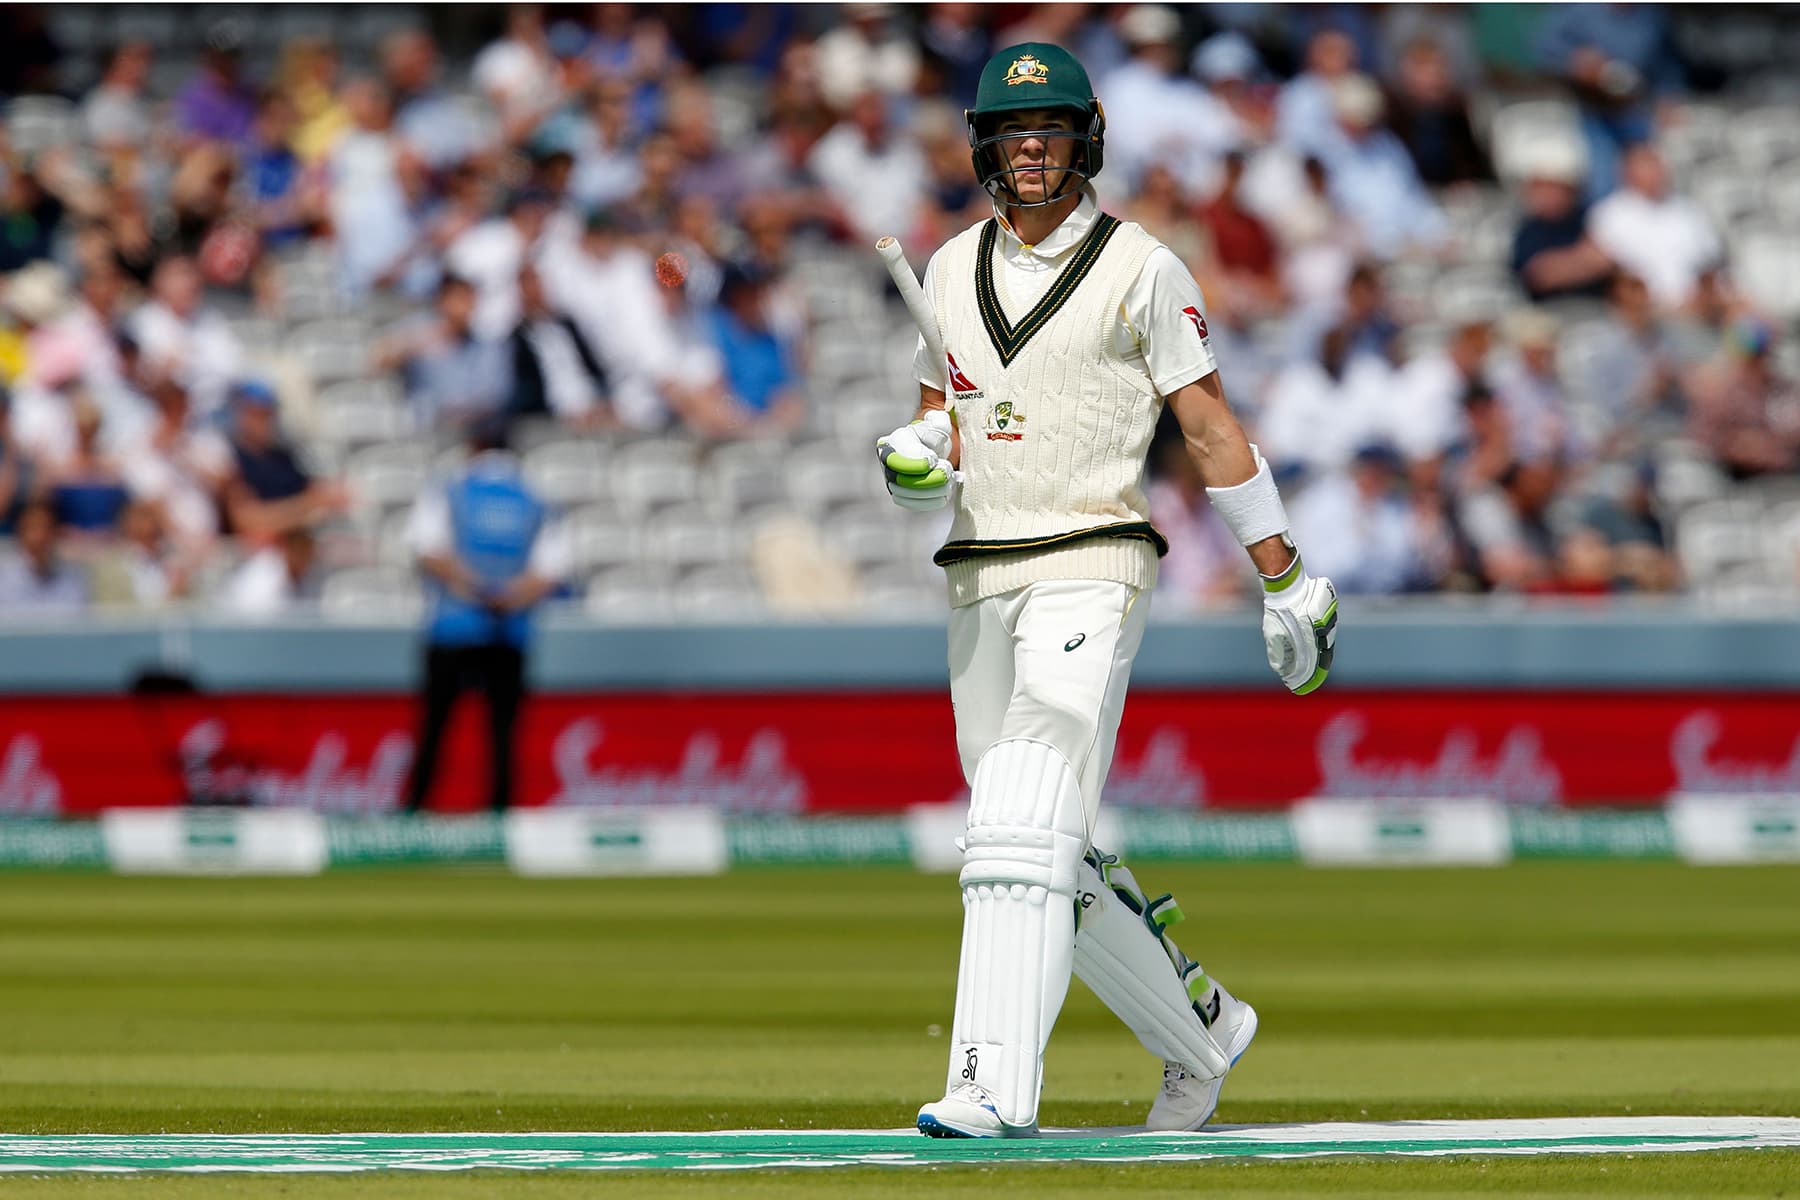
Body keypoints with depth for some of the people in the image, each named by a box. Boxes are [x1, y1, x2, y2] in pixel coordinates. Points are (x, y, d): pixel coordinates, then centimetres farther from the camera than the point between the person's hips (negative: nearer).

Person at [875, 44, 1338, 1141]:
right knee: (1053, 856, 10)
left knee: (1022, 829, -20)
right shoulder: (954, 270, 14)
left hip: (1091, 568, -6)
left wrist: (1287, 584, -3)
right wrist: (916, 460, -6)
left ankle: (998, 1088, -26)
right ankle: (1200, 1031, 28)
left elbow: (1212, 428, -2)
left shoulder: (1141, 269, -3)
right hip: (979, 585, 7)